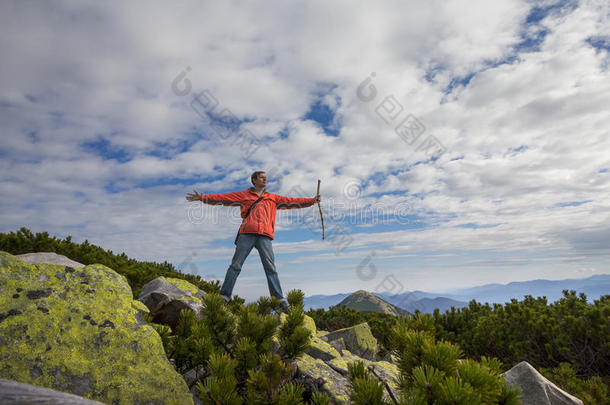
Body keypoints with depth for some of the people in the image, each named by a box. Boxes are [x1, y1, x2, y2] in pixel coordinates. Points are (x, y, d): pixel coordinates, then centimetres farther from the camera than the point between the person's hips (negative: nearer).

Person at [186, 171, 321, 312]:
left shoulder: (273, 198, 25)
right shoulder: (244, 195, 18)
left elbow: (292, 202, 22)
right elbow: (222, 198, 14)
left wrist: (312, 200, 16)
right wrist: (201, 197, 8)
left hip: (264, 235, 1)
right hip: (246, 234, -1)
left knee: (270, 267, -5)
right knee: (236, 265, -3)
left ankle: (279, 299, -6)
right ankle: (224, 295, 3)